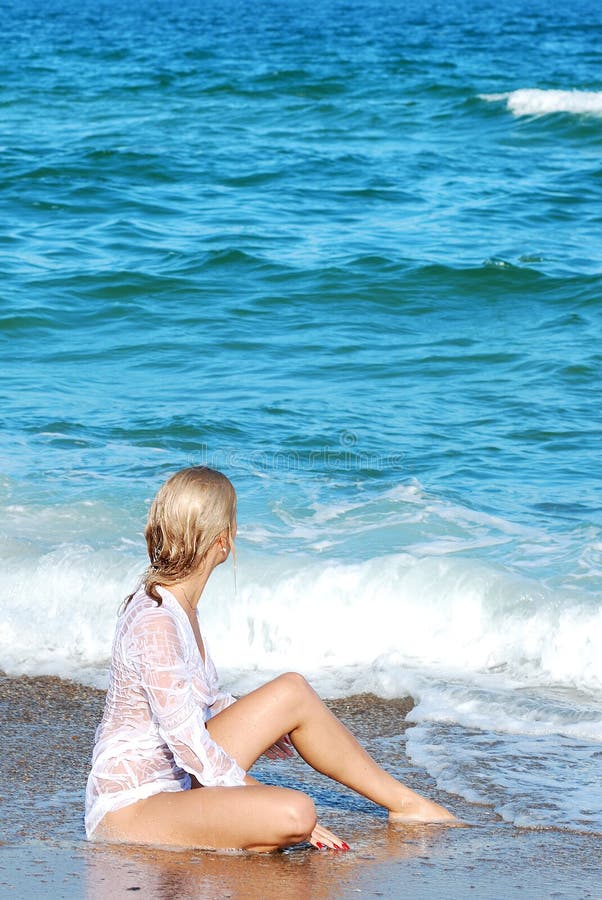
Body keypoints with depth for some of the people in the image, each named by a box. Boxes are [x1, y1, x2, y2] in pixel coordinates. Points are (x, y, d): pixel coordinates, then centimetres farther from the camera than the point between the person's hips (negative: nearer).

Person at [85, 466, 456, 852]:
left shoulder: (180, 606, 8)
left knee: (292, 692, 6)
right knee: (295, 813, -32)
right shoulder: (155, 622, -23)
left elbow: (210, 705, 21)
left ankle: (404, 801, 14)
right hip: (128, 808, -10)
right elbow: (189, 743, -25)